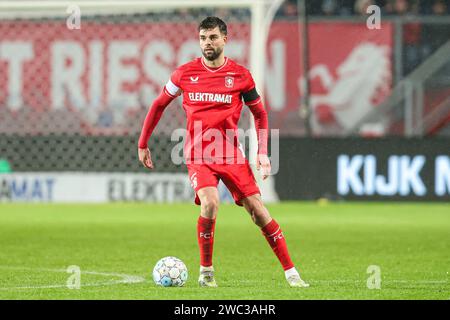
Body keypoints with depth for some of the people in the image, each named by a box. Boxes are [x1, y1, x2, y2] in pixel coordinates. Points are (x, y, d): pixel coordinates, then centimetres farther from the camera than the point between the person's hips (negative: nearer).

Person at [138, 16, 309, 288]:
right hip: (198, 154, -1)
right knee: (210, 204, -26)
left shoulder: (240, 75, -1)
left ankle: (291, 273, 3)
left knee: (257, 209, -5)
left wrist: (263, 153, 0)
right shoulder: (185, 73, 0)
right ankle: (206, 271, -8)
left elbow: (260, 113, 10)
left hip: (232, 154, 1)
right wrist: (143, 144, 15)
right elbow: (159, 105, 13)